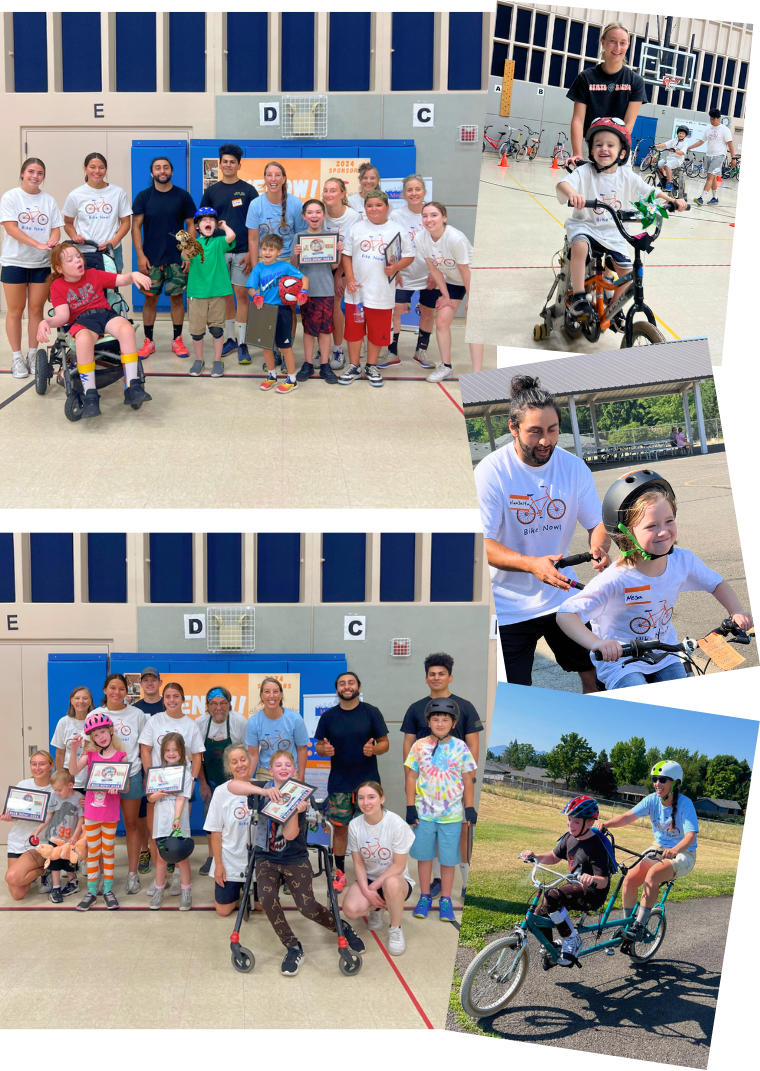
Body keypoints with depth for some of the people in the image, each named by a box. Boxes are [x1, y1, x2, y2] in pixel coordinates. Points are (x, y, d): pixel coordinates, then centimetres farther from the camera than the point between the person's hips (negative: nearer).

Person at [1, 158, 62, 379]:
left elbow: (56, 228, 6)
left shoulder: (48, 200, 7)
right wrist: (38, 244, -25)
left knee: (36, 309, 5)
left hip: (42, 263, 3)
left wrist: (52, 241, -19)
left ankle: (33, 356, 13)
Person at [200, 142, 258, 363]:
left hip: (242, 251, -3)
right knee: (226, 295, 9)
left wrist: (252, 252, -9)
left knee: (241, 295, -3)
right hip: (219, 251, 3)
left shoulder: (248, 190, 1)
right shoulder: (211, 191, 8)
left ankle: (242, 344, -1)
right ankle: (230, 338, 21)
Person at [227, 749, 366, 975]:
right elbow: (232, 785, -25)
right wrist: (264, 791, -36)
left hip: (295, 859, -1)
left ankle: (342, 928, 19)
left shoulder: (299, 796, -8)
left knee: (307, 907, -14)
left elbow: (290, 834, -20)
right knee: (267, 898, -26)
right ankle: (293, 948, -7)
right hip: (266, 858, 1)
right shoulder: (264, 790, -4)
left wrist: (296, 811, -36)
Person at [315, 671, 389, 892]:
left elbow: (385, 743, 0)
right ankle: (339, 873, 17)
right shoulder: (328, 716, 4)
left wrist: (374, 749, -22)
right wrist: (324, 750, -16)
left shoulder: (371, 713, -1)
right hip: (338, 784, 2)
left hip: (367, 782, -1)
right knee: (340, 827, 6)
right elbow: (319, 746, 7)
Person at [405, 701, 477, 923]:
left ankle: (445, 899, 21)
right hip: (424, 812, 1)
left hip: (451, 814, -1)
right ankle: (425, 897, 26)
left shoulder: (461, 748, -3)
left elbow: (468, 780, 2)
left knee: (448, 859, 7)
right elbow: (411, 777, 1)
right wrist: (410, 807, -3)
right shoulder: (419, 746, -3)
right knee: (424, 855, 11)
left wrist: (470, 808, 0)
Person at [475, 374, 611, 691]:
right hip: (508, 607, -3)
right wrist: (532, 564, -34)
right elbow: (482, 543, -18)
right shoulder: (491, 471, -15)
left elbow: (597, 522, 4)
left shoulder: (574, 467, -3)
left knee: (598, 678, 9)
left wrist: (599, 548, -21)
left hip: (563, 596, 4)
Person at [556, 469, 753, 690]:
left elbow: (717, 584, 8)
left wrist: (737, 612, -9)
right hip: (620, 662, -5)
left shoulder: (683, 561, -12)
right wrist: (597, 643, -46)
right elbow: (565, 614, -32)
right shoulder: (616, 580, -29)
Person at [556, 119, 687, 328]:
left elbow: (650, 191, 6)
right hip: (585, 225, -4)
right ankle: (578, 298, -29)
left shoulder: (627, 176, -1)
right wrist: (572, 193, -53)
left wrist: (672, 200, -10)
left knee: (628, 278, -5)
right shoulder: (585, 173, -13)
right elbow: (563, 183, -30)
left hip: (612, 233, 4)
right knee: (580, 245, -39)